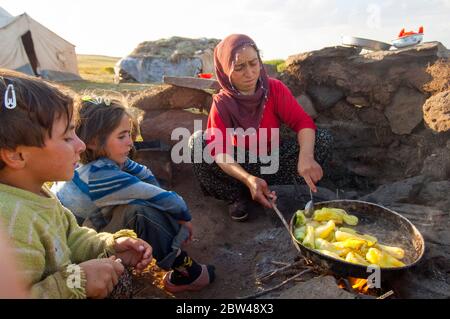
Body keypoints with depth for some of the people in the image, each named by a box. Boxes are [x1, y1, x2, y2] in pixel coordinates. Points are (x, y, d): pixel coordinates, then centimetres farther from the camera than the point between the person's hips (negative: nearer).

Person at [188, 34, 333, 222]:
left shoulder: (275, 89, -13)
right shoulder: (221, 104, -17)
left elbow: (302, 122, -22)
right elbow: (219, 151, -27)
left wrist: (306, 156, -44)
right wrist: (248, 179, -46)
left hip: (274, 159, 1)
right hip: (240, 166, -1)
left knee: (324, 139, -19)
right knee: (197, 142, -26)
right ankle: (238, 197, -10)